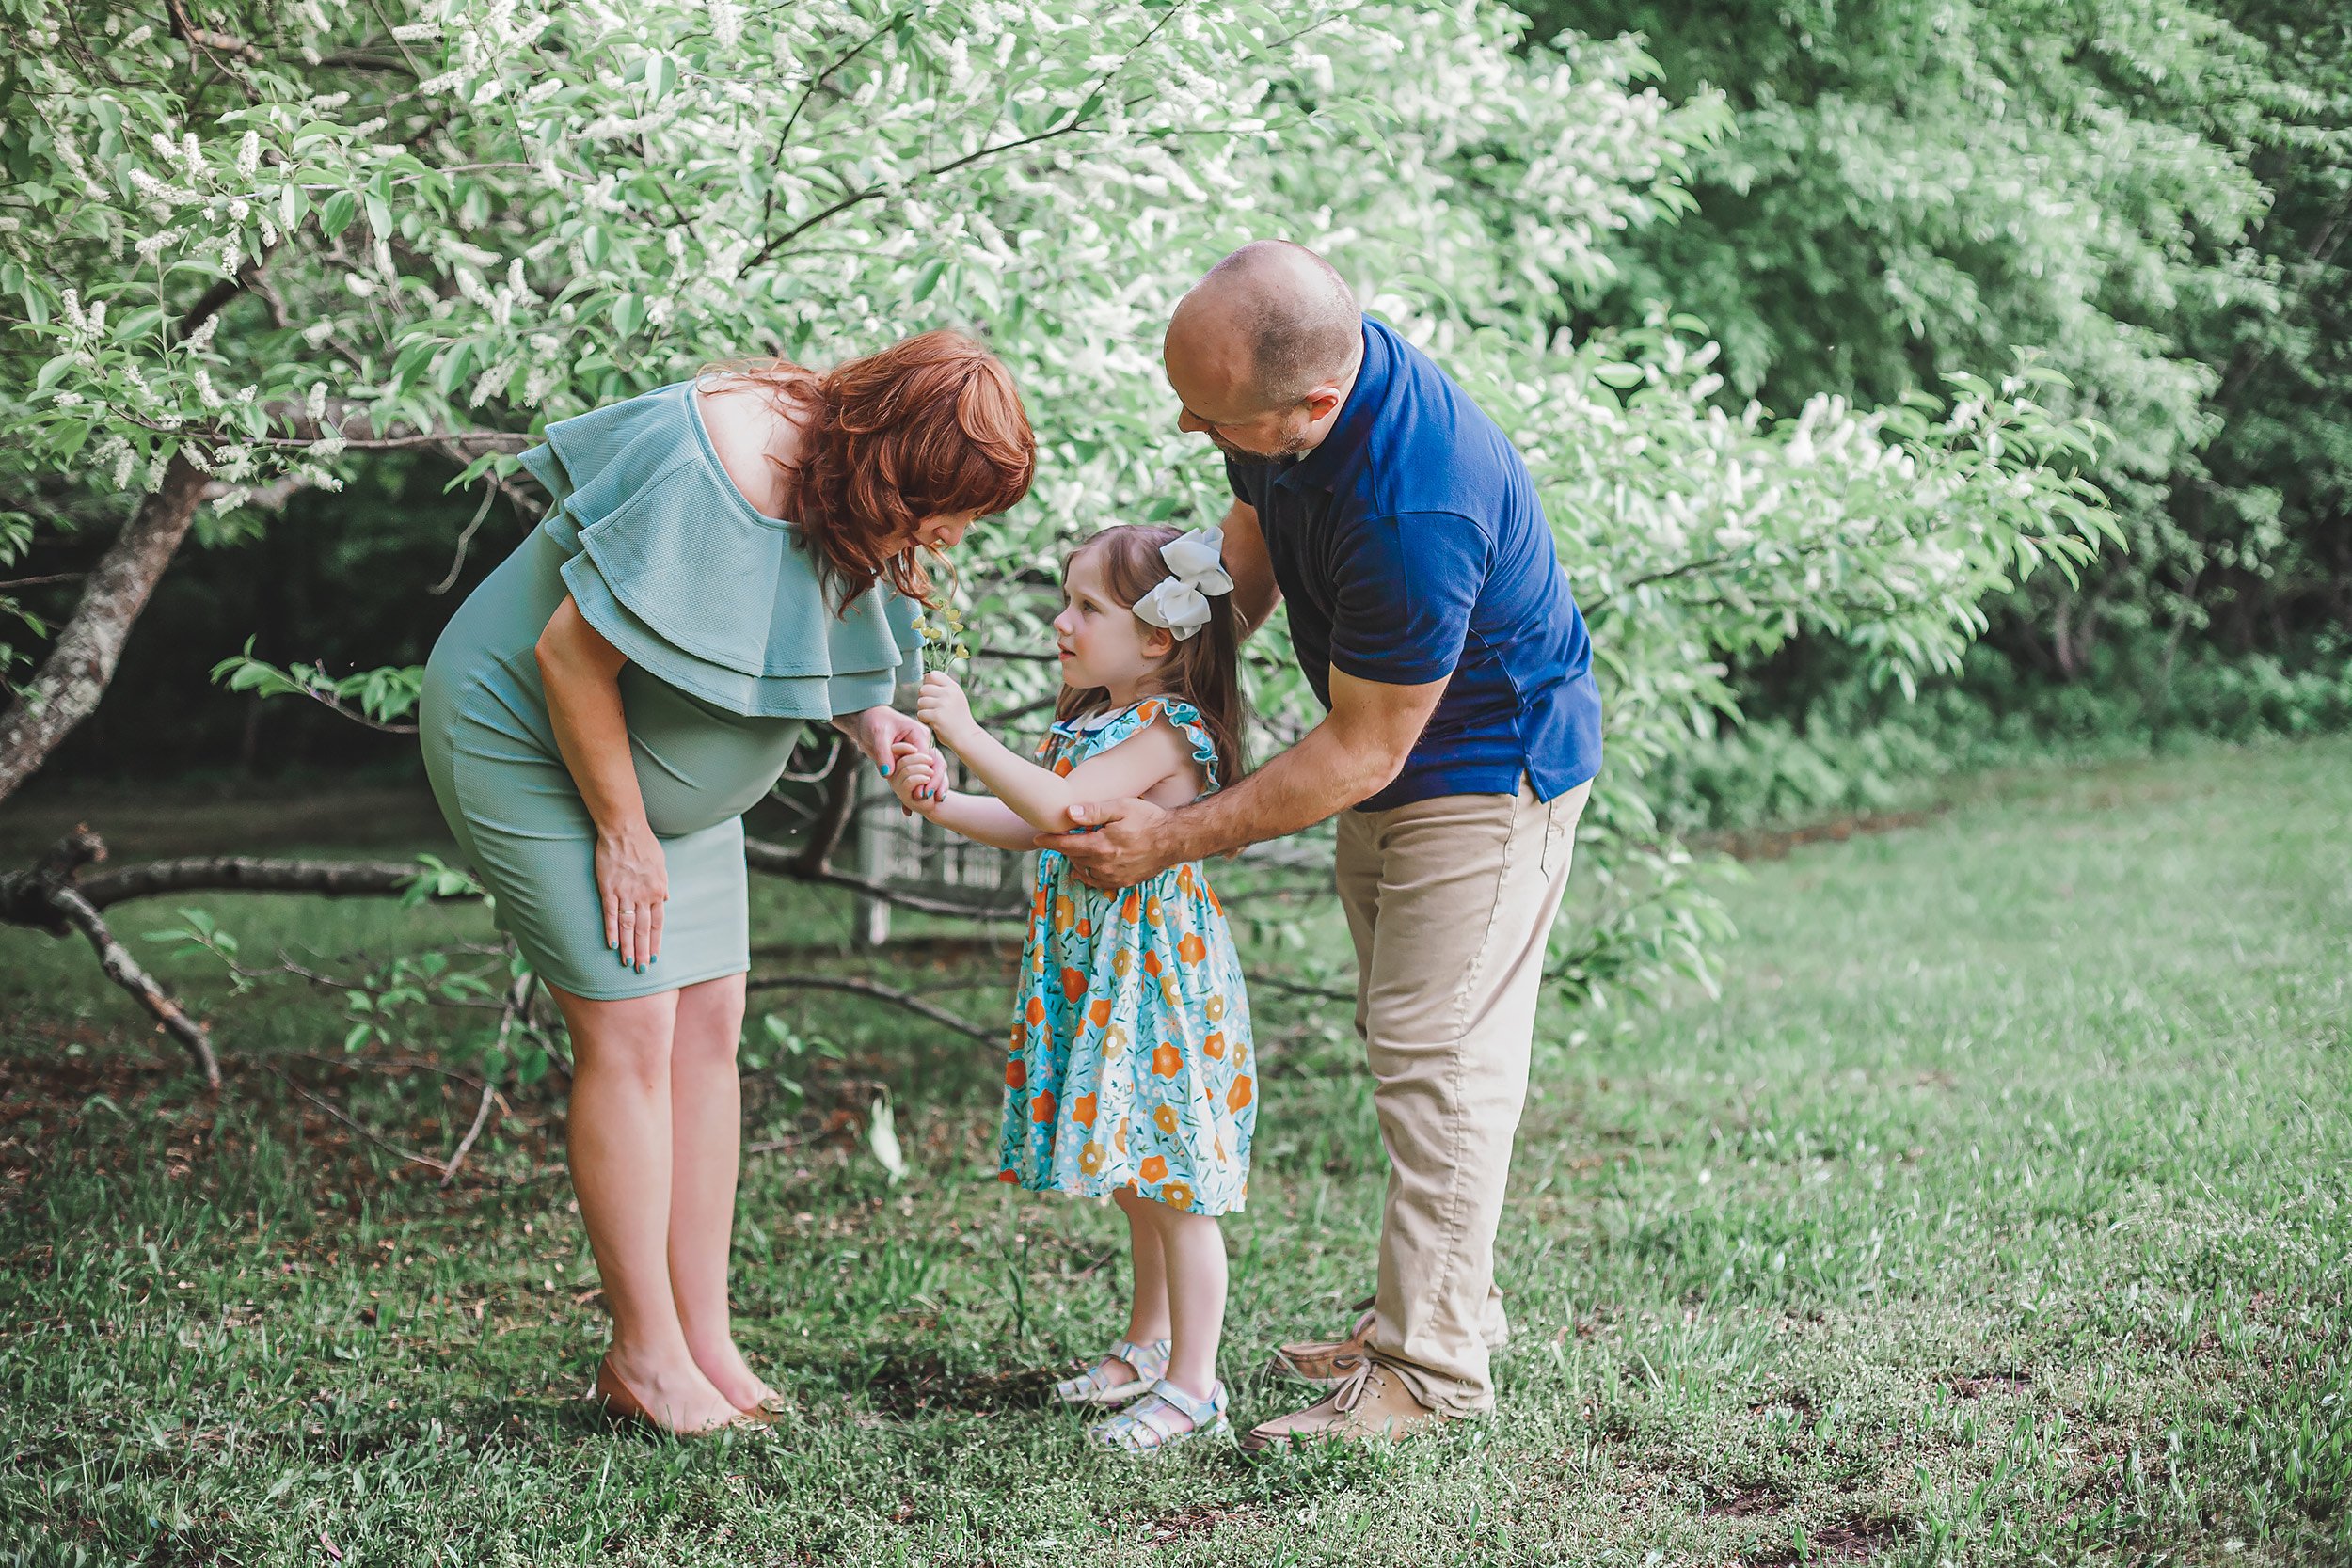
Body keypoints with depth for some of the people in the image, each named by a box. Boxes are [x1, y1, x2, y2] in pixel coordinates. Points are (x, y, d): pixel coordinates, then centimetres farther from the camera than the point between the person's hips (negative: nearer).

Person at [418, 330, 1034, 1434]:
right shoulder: (710, 477, -34)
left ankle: (706, 1342, 7)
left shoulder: (854, 490, -6)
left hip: (671, 767, 8)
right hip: (527, 737, -8)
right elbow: (571, 651, -29)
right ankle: (645, 1352, -1)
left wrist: (867, 721, -9)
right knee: (629, 1030, -11)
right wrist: (621, 831, -20)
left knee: (708, 1027, 2)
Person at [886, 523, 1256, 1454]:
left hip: (1156, 967, -9)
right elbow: (1024, 826, 16)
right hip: (1092, 969, 9)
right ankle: (1148, 1345, 34)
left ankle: (1193, 1387, 4)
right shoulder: (1086, 723, 11)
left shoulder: (1166, 732, -17)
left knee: (1173, 1185, -3)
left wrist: (968, 733, -26)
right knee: (1134, 1177, 20)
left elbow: (1058, 806, -28)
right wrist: (938, 800, 1)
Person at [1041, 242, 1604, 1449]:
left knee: (1438, 1053, -8)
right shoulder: (1286, 363, -14)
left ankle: (1432, 1366, 1)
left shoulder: (1415, 511, -40)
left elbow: (1361, 754, -29)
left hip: (1490, 766, -9)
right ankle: (1440, 1308, 29)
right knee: (1407, 1044, 16)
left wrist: (1176, 838, -23)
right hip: (1396, 745, 9)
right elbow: (1252, 539, 8)